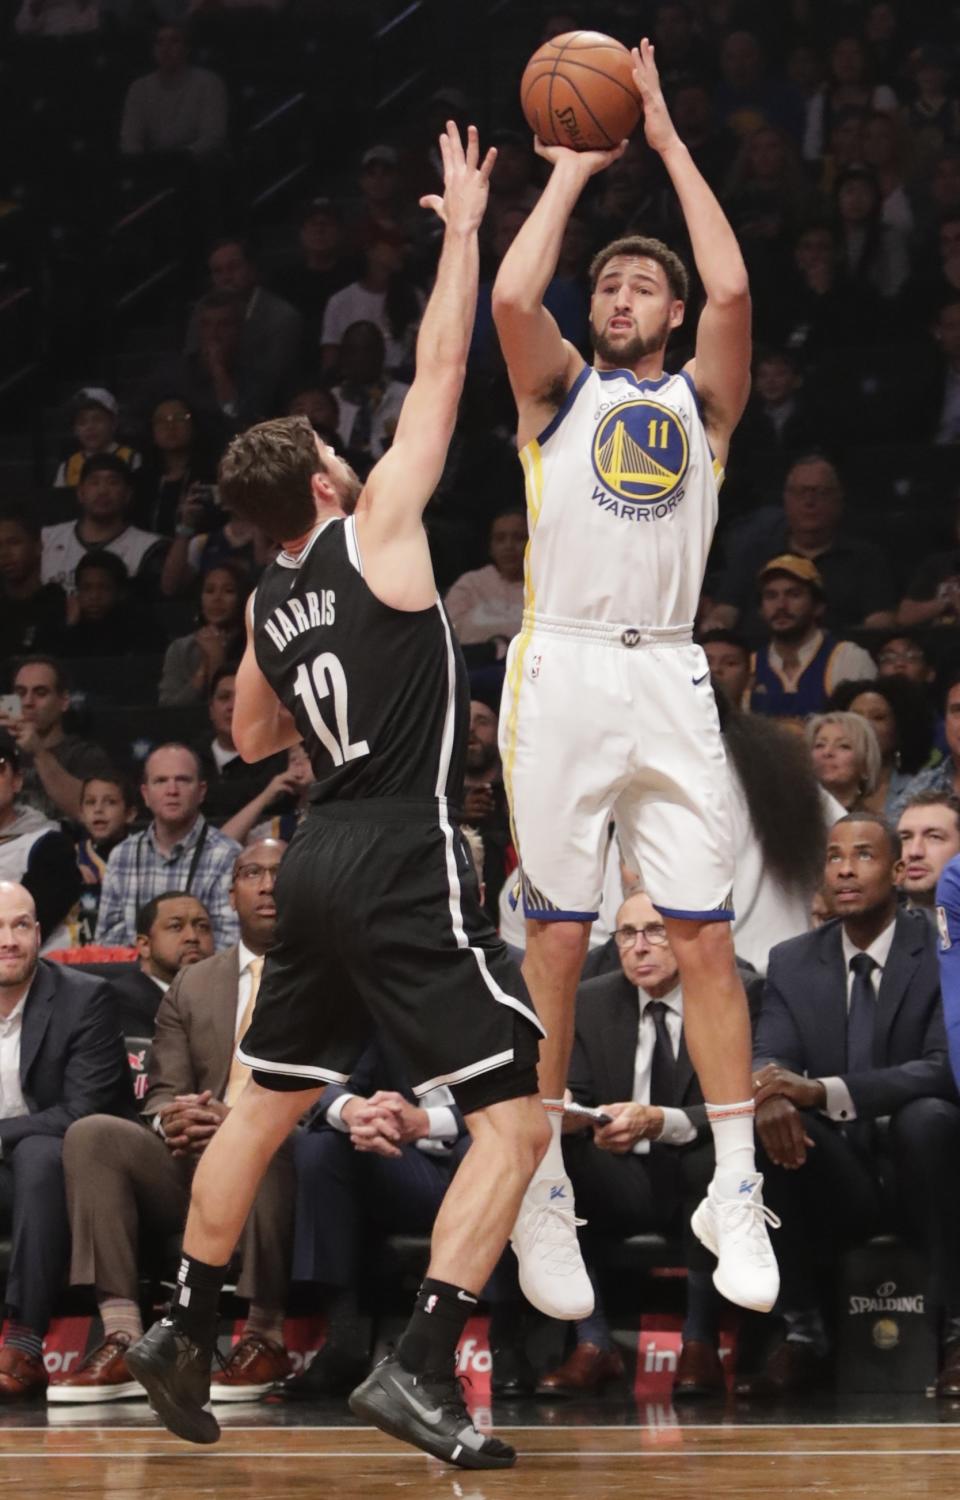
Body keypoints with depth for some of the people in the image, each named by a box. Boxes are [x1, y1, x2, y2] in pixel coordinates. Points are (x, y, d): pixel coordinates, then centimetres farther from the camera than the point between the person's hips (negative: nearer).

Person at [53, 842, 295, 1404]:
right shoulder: (191, 986, 21)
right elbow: (163, 1093, 14)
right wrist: (170, 1121, -13)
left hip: (281, 1163, -4)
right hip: (193, 1163, 4)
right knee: (93, 1135, -23)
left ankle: (265, 1338, -27)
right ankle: (121, 1342, -31)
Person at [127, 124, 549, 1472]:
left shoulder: (271, 601, 12)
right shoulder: (377, 534, -5)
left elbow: (252, 737, 28)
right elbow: (440, 372, -3)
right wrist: (462, 227, 4)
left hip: (321, 857, 8)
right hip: (406, 858, -8)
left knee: (264, 1105, 22)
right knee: (516, 1119, -7)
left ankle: (184, 1331, 28)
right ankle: (419, 1369, -18)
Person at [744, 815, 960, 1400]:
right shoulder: (793, 962, 8)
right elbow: (768, 1060, -4)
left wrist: (825, 1091, -33)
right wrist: (772, 1095, -32)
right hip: (836, 1184, 3)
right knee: (767, 1125, -26)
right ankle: (801, 1332, -19)